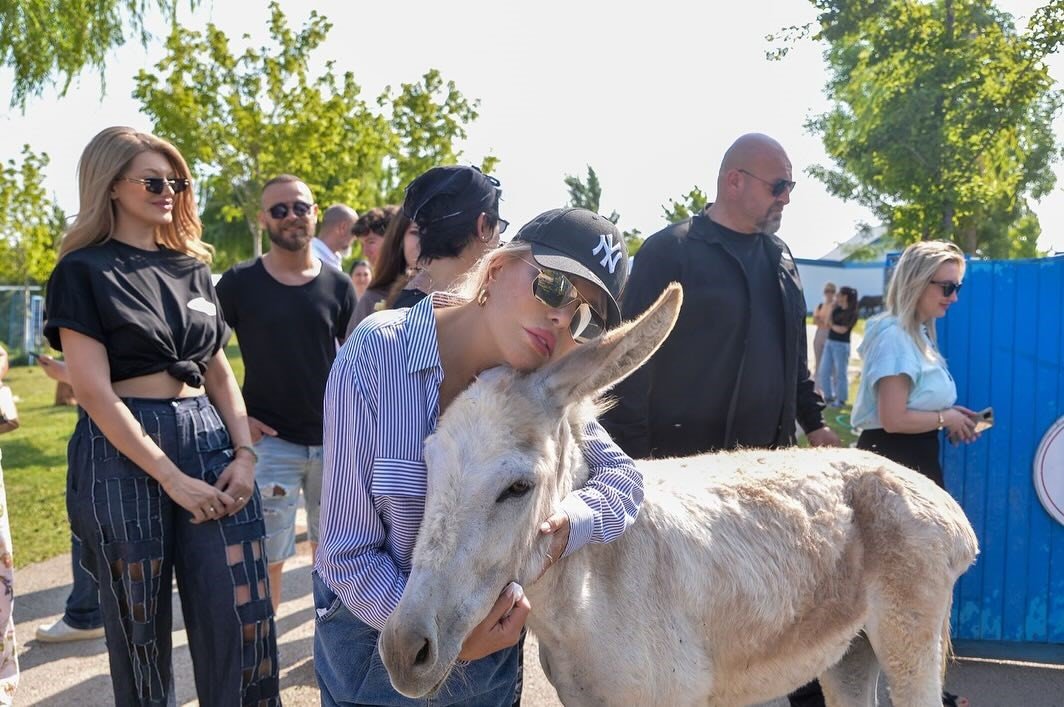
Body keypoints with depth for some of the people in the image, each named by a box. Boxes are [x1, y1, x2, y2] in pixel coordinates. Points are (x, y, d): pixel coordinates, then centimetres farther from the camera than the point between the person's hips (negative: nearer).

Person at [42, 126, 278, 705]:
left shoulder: (190, 267, 13)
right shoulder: (84, 272, -4)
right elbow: (94, 392, -12)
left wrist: (244, 452, -2)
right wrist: (172, 478, -16)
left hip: (207, 440, 5)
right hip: (124, 453, -4)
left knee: (243, 618, 1)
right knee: (140, 627, 8)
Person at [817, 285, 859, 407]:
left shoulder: (851, 314, -10)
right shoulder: (837, 309, 10)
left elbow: (842, 329, -17)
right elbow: (828, 322, 12)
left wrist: (832, 326, -2)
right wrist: (832, 307, 9)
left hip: (841, 345, -8)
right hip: (829, 342, 8)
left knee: (840, 373, -1)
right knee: (823, 371, 8)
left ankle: (841, 399, 7)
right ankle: (828, 396, 18)